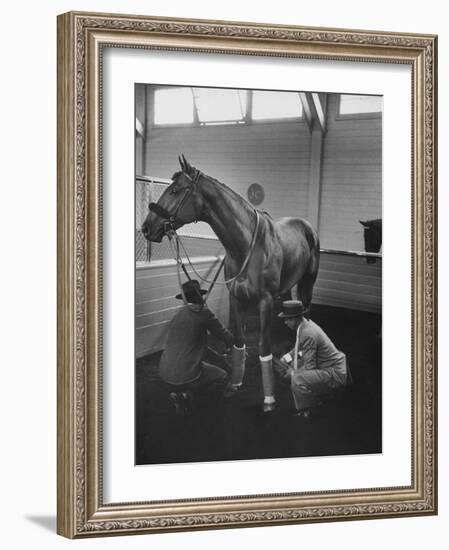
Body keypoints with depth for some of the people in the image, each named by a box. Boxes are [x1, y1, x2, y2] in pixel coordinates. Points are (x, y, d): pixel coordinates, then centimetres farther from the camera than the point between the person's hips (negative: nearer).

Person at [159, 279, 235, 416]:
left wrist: (218, 355, 36)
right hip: (186, 376, -5)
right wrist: (230, 344, 25)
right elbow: (226, 337, 0)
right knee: (222, 377, 21)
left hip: (164, 373, 5)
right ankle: (188, 394, 8)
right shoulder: (202, 312, -9)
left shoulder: (178, 315, 15)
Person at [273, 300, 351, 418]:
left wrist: (289, 372, -13)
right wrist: (284, 359, 7)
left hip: (335, 374, -10)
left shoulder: (308, 334, -26)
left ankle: (306, 411, -3)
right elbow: (298, 348, 20)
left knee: (297, 379, -29)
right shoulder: (306, 324, 3)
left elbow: (309, 367, -24)